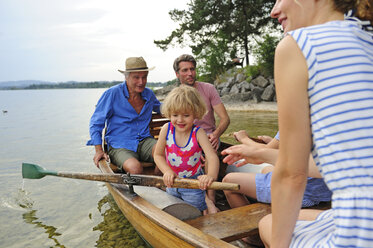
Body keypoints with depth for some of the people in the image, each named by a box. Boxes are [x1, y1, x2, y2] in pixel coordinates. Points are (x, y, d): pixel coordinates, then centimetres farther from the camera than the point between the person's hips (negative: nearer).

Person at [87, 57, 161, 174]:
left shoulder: (149, 94, 12)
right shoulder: (112, 94, -4)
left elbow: (160, 108, 38)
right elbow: (96, 123, 0)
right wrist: (99, 150, -10)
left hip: (144, 141, 4)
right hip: (120, 146, -4)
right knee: (135, 168, -36)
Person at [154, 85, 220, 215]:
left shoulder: (198, 133, -23)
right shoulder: (167, 129, -16)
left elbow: (212, 157, -34)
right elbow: (158, 155, -9)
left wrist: (211, 175, -54)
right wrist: (168, 172, -27)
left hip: (193, 181, -3)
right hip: (172, 181, 4)